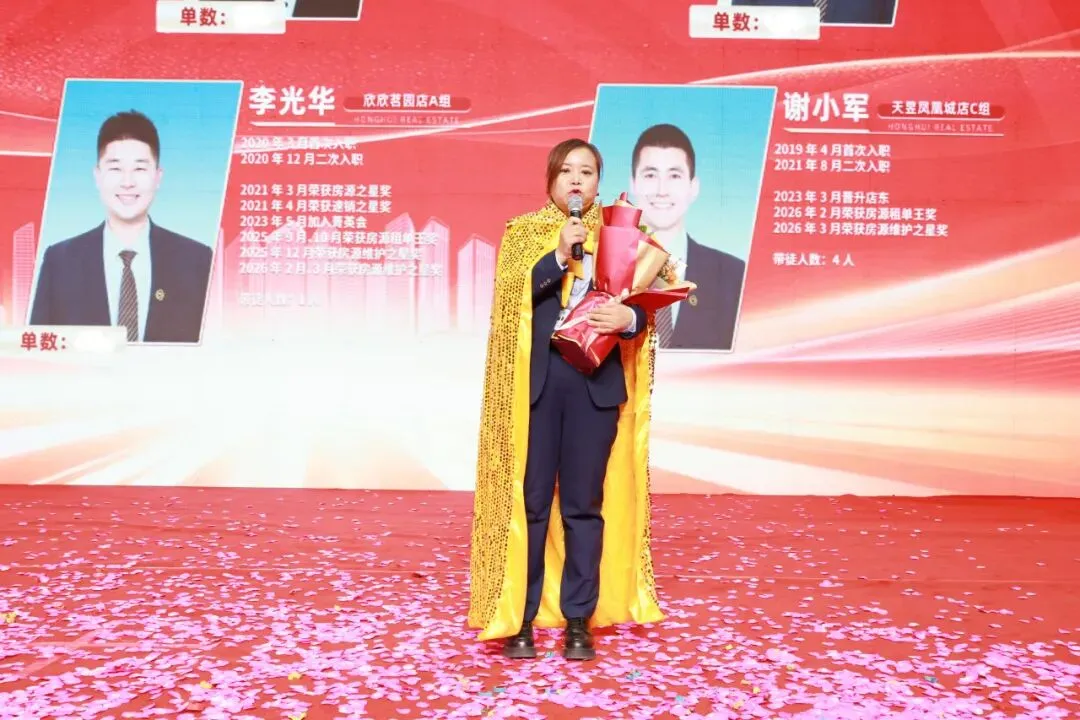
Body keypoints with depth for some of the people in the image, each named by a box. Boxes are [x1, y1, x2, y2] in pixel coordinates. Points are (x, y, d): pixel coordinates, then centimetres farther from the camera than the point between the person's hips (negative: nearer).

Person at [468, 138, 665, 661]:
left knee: (585, 503, 6)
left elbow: (642, 307, 7)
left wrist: (628, 317, -15)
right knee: (530, 500, 2)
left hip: (597, 382, 1)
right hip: (535, 381, -1)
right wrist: (559, 255, -15)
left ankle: (579, 618, 17)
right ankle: (519, 617, 13)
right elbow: (508, 295, -6)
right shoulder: (523, 232, 9)